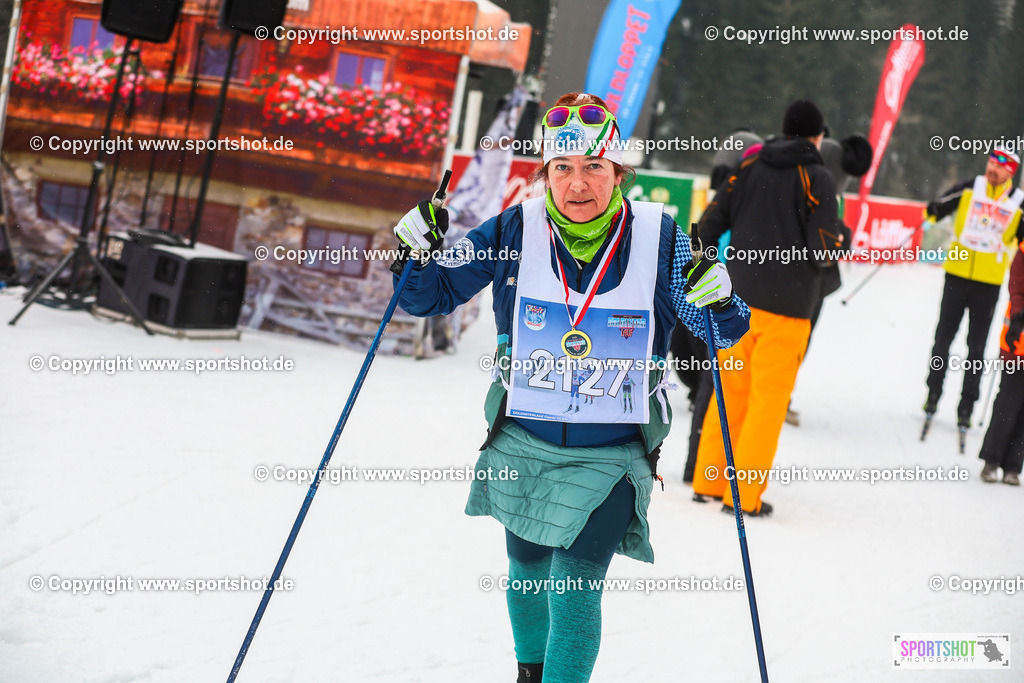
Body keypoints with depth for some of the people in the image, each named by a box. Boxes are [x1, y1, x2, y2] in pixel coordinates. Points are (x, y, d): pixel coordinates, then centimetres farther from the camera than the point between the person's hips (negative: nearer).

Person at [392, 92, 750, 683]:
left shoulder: (657, 237, -9)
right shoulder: (515, 233, -8)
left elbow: (721, 331, -2)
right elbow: (432, 297, 1)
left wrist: (719, 299, -24)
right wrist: (419, 255, -20)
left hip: (612, 453, -2)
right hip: (524, 443, 2)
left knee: (574, 585, -14)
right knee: (527, 573, 19)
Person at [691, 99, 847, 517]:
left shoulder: (749, 168, 5)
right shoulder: (817, 180, -7)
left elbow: (708, 227, 2)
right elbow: (822, 253, -13)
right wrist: (837, 245, 9)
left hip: (739, 299, 4)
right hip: (787, 306, -4)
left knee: (731, 390, 14)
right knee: (769, 398, 3)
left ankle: (709, 482, 17)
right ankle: (744, 495, 3)